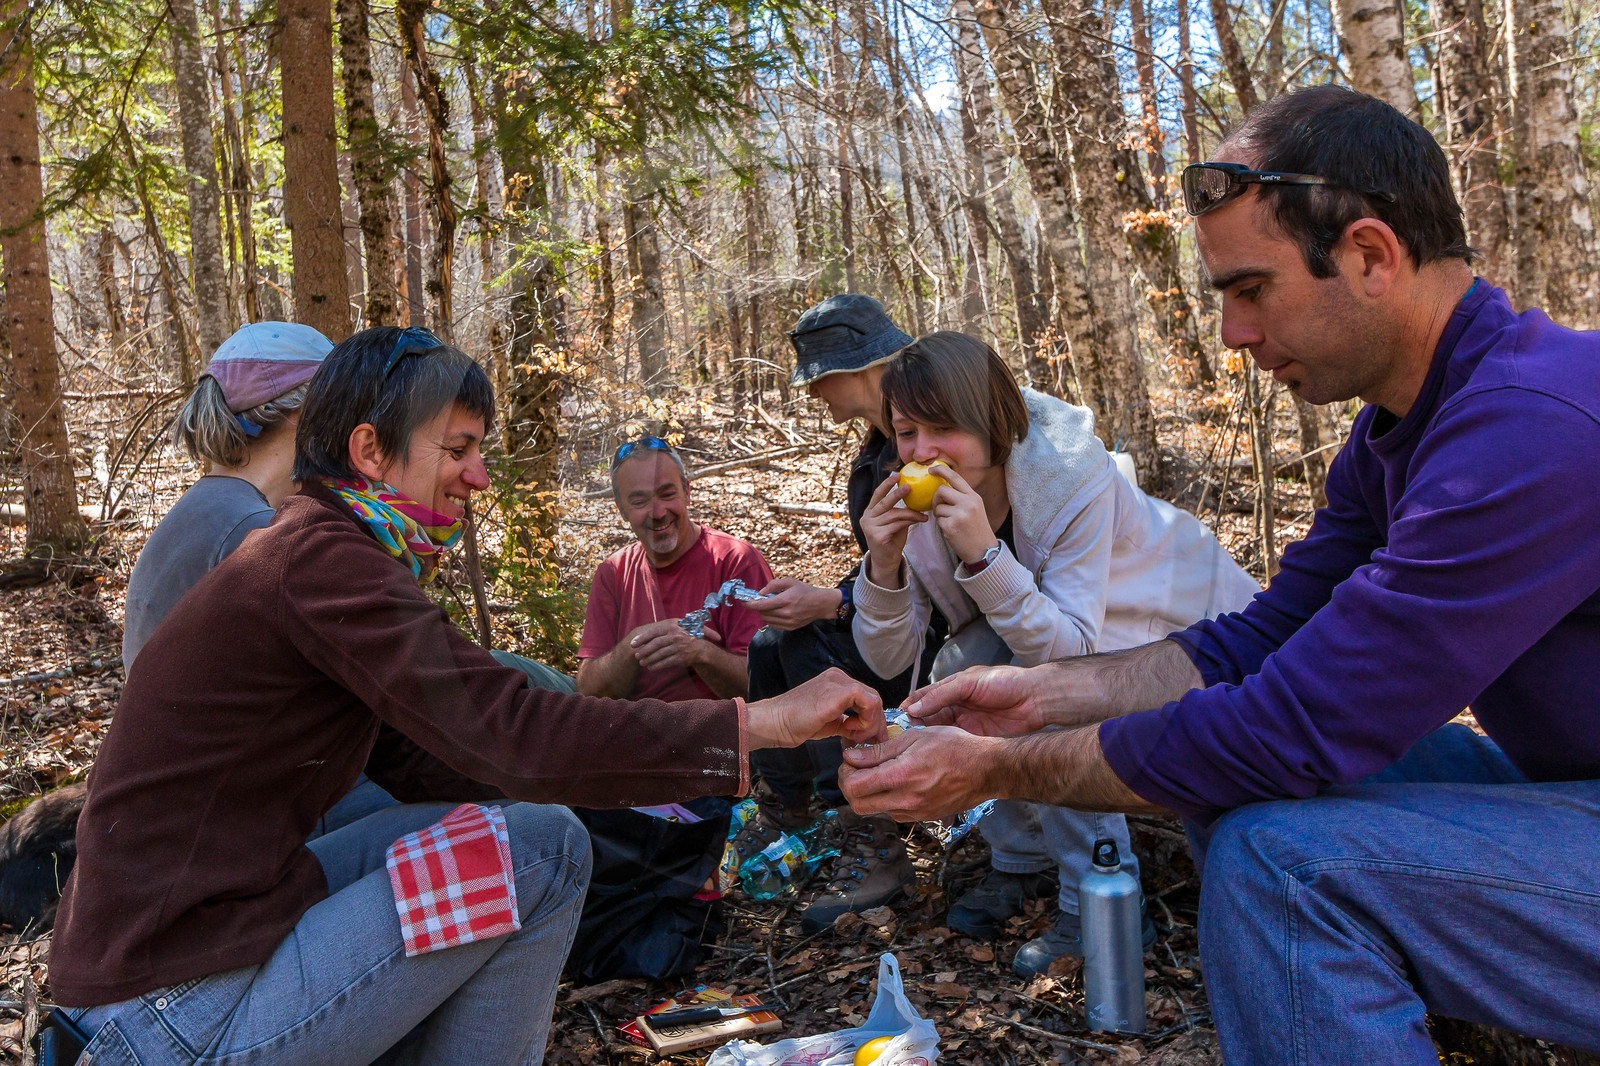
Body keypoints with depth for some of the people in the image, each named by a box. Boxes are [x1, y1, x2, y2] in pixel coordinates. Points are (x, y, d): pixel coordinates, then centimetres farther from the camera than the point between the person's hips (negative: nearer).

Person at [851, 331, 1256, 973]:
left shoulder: (1074, 476, -32)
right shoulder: (917, 504, -16)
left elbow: (1071, 651, -36)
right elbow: (887, 660, -15)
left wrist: (984, 553, -47)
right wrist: (883, 566, -34)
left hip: (1184, 616, -5)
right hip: (1046, 632, 6)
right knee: (958, 676, -20)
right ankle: (1024, 859, 5)